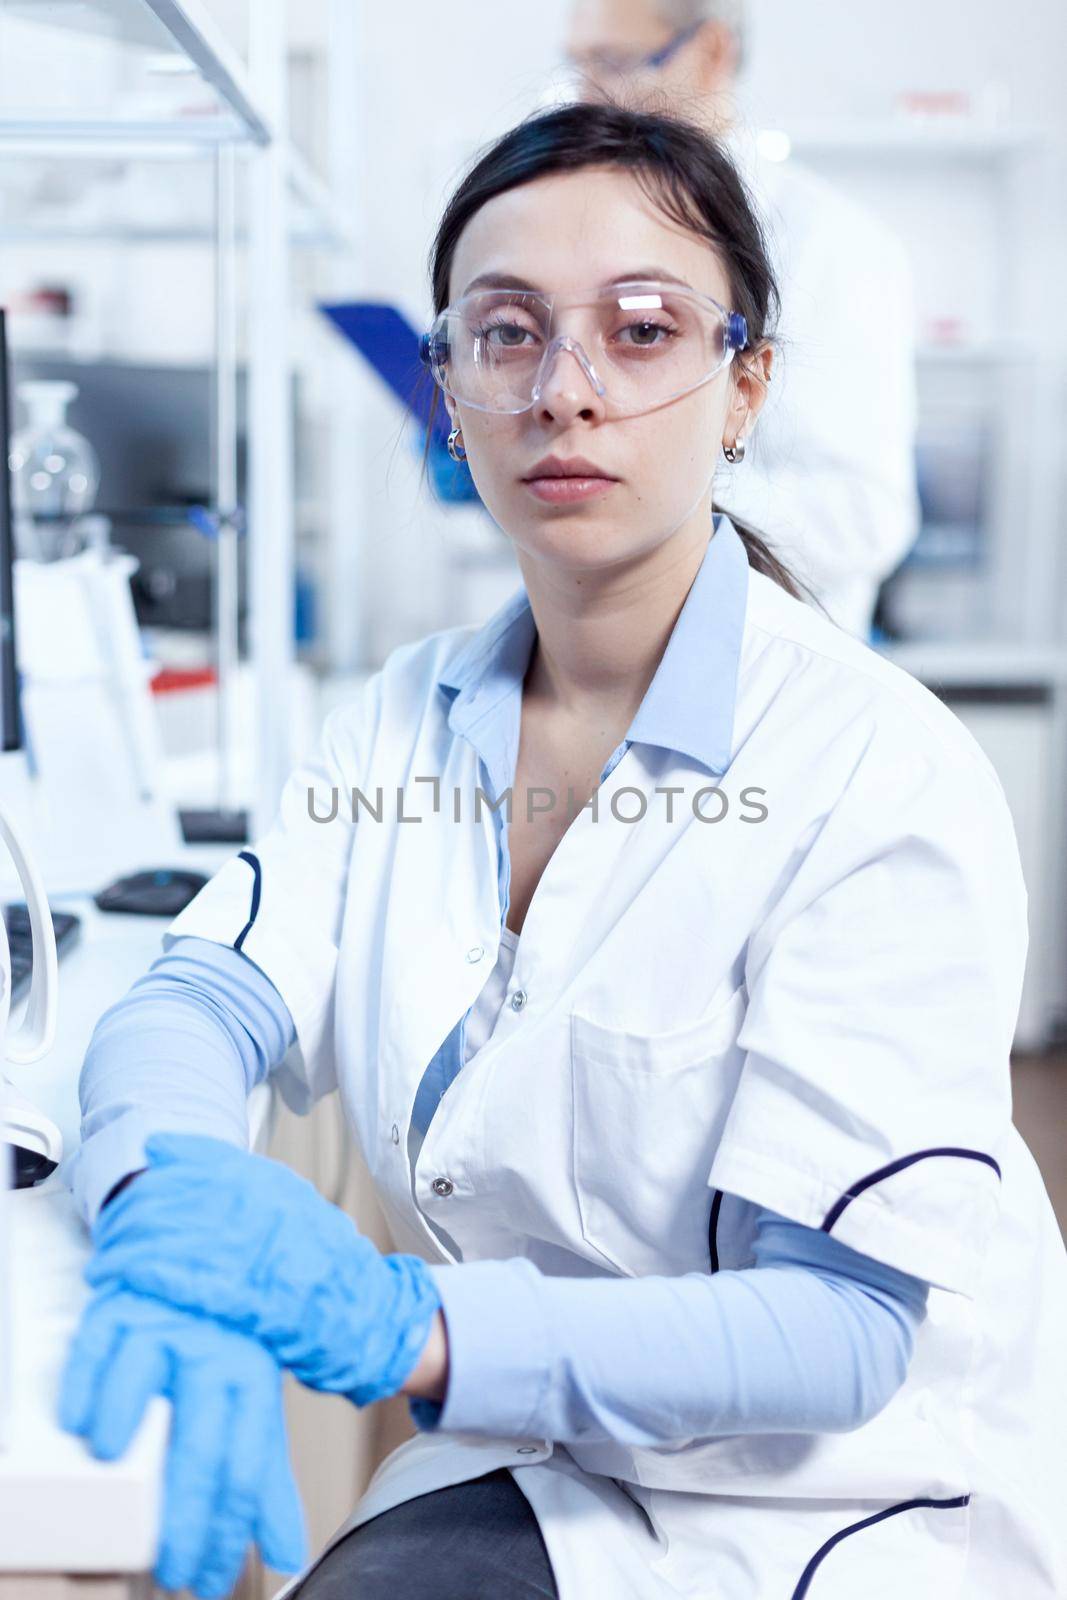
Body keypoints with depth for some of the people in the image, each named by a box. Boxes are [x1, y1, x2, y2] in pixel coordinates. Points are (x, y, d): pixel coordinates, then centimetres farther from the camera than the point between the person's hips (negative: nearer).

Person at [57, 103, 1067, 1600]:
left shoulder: (888, 773, -19)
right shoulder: (405, 721, 1)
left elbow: (841, 1327, -22)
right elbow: (197, 995, -8)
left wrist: (408, 1326, -36)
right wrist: (173, 1206, -33)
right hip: (536, 1468, 5)